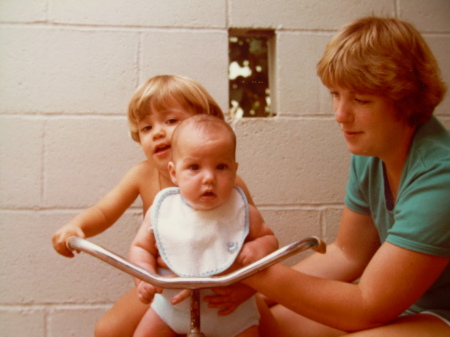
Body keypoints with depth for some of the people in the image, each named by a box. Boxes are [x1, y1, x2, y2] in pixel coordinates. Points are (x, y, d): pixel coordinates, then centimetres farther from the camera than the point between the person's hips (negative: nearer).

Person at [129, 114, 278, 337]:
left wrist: (259, 248, -25)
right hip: (171, 306, 2)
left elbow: (269, 238, -2)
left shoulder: (242, 212, -16)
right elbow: (141, 247, -2)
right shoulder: (161, 210, -13)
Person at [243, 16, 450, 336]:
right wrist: (249, 286, -7)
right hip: (402, 302, 7)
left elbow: (368, 308, -26)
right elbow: (348, 253, 3)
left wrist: (255, 272, -28)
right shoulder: (368, 153, -5)